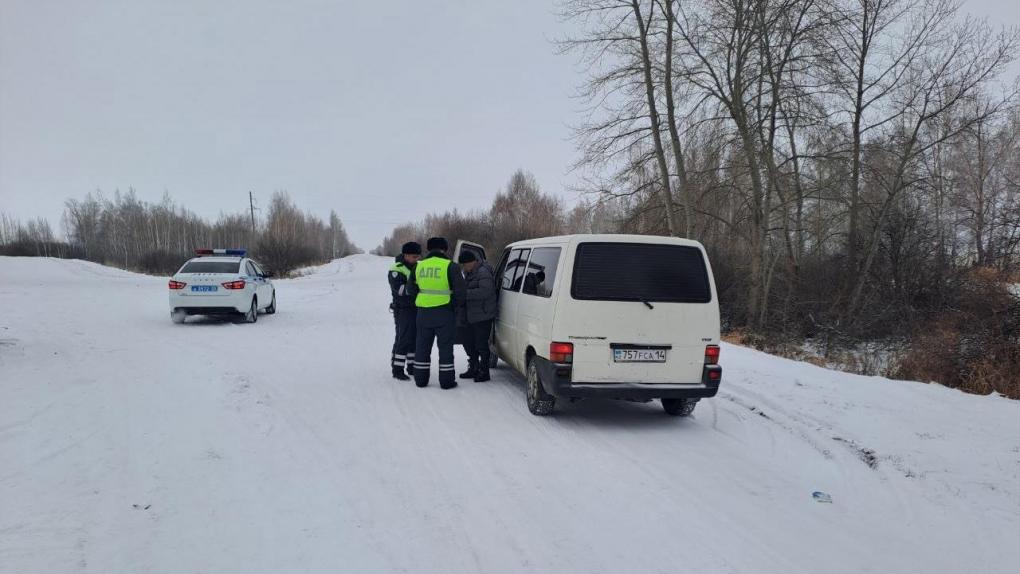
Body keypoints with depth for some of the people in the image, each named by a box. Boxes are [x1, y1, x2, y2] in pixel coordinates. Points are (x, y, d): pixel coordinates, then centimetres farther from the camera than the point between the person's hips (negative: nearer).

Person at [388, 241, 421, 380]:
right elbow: (399, 289, -22)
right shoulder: (396, 270, -10)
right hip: (404, 310, -7)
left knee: (416, 339, 11)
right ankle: (397, 370, -3)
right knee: (403, 339, -8)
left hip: (418, 309, 7)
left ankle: (412, 367, 21)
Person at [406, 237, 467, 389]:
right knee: (445, 346, 4)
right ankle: (446, 380, 6)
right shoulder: (450, 266, -8)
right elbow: (460, 290, -12)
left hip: (424, 312, 4)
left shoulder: (419, 266, 5)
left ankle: (421, 379, 17)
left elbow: (411, 289, 11)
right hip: (444, 312, -4)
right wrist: (455, 303, 5)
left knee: (422, 346, 13)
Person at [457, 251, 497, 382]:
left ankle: (484, 372, 6)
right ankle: (473, 369, 29)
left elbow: (485, 291, -29)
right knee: (468, 342, 16)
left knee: (481, 344, -4)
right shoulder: (469, 273, 14)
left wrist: (464, 294, -29)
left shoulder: (483, 273, -17)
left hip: (482, 316, -10)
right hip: (471, 316, 10)